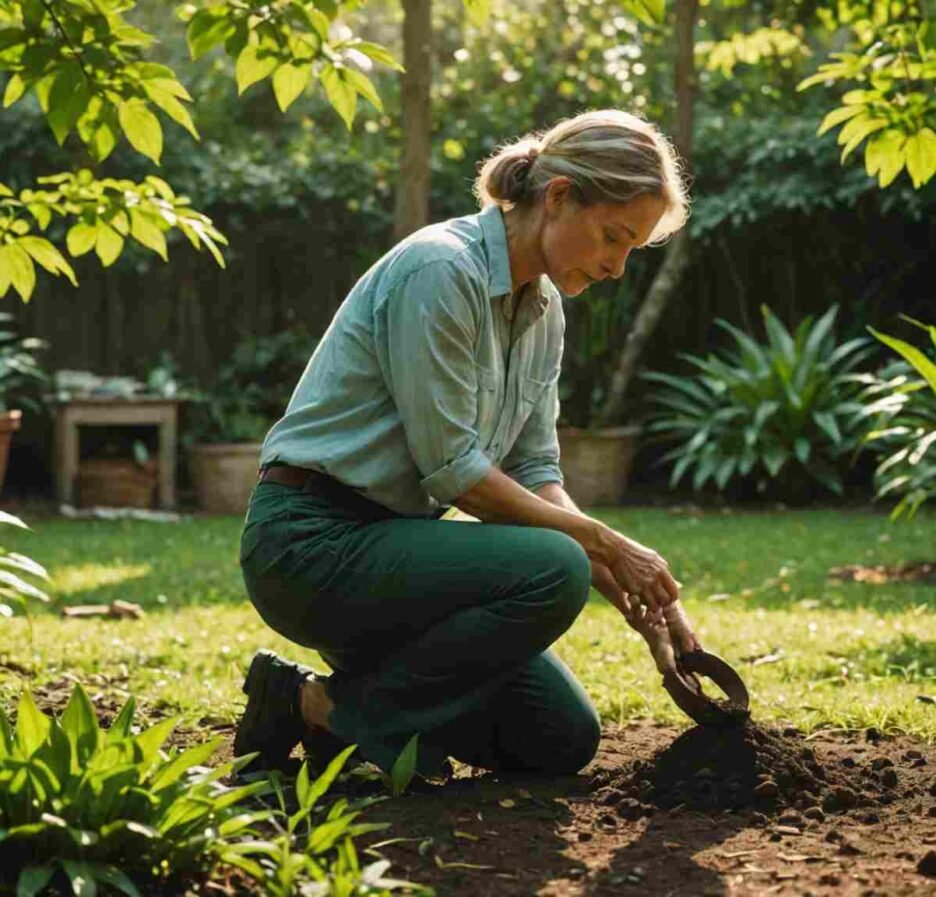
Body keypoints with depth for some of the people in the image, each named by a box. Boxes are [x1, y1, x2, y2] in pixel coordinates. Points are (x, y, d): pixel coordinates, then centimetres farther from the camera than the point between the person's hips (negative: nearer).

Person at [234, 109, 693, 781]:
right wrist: (600, 542, -16)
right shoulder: (441, 269, -20)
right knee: (555, 571, -28)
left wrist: (631, 585, -7)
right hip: (312, 540, -9)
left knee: (563, 739, 3)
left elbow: (536, 473, 8)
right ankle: (323, 706, -13)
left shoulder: (543, 308, 8)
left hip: (394, 540, 9)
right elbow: (450, 467, -21)